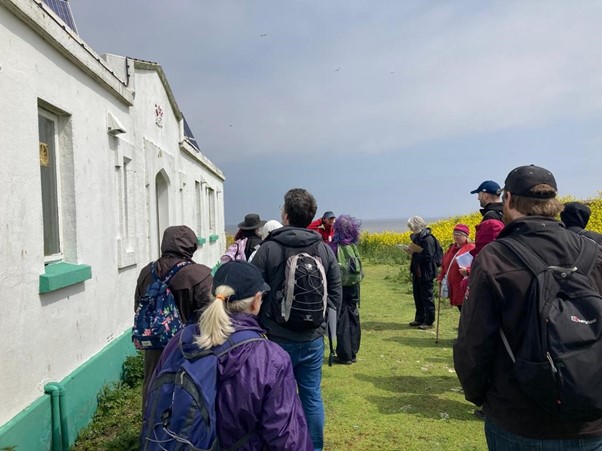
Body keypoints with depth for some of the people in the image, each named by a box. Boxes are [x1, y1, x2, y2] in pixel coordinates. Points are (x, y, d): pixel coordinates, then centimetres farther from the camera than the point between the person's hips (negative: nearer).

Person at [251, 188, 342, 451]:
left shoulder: (268, 249, -11)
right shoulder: (325, 250, 0)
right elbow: (336, 295, 6)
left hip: (278, 338, -3)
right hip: (313, 339, 3)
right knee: (312, 396, 15)